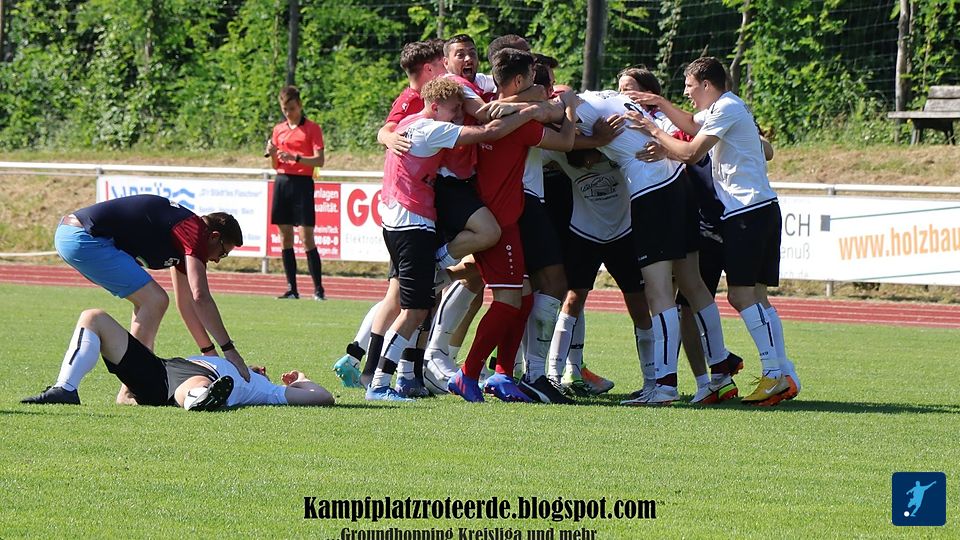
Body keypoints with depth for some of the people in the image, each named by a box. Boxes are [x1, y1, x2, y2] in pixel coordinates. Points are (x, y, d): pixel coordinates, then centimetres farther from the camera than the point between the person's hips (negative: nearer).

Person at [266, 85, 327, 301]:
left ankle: (318, 289, -8)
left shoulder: (312, 129, -1)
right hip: (282, 182, 6)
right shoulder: (278, 129, 14)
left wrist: (296, 157, -22)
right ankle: (292, 289, 7)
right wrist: (272, 153, -2)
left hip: (302, 183, -6)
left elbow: (319, 160, -9)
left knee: (306, 237, -10)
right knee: (285, 238, 4)